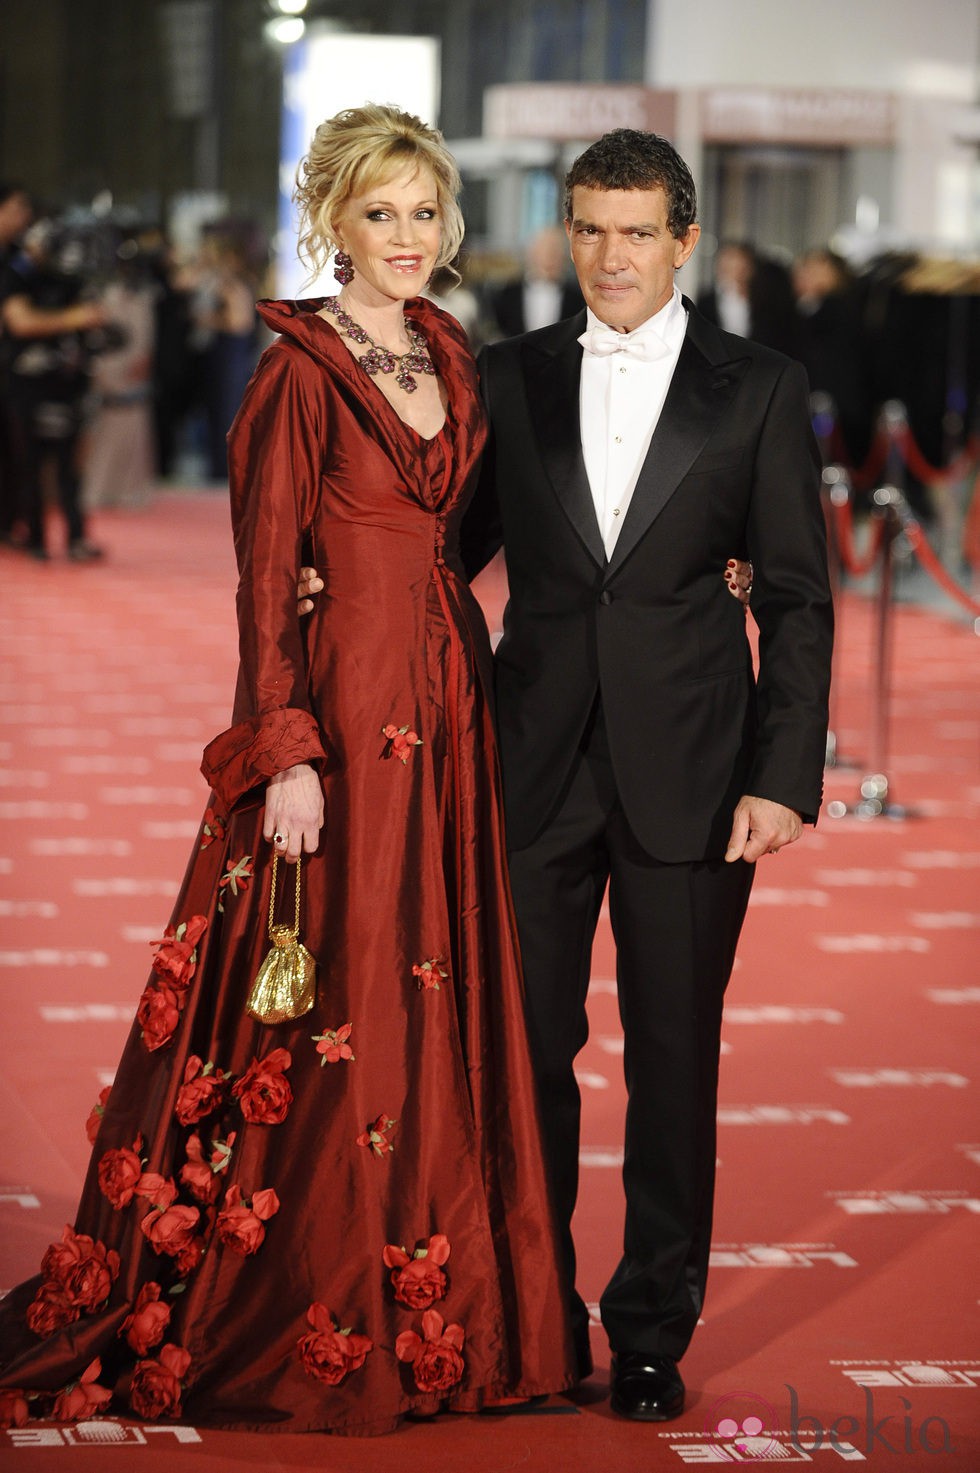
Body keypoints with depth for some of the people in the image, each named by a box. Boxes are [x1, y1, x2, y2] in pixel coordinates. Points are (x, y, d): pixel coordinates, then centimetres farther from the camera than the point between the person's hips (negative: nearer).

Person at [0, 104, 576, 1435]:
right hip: (339, 705, -7)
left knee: (440, 1004, 9)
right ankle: (300, 1332, 8)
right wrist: (287, 753, -17)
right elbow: (265, 577, -11)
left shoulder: (449, 356, 12)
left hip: (445, 702, 7)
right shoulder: (300, 372, -9)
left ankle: (432, 1314, 19)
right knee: (329, 1012, -3)